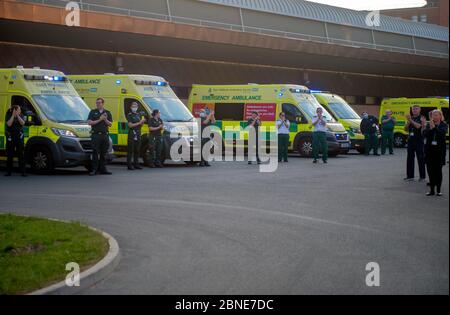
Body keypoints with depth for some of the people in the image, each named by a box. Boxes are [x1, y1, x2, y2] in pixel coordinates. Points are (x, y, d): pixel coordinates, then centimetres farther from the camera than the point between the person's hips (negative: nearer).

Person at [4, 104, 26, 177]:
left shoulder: (21, 116, 7)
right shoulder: (9, 116, 1)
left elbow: (22, 123, -11)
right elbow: (9, 124, -16)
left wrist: (17, 115, -15)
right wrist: (13, 115, -16)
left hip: (19, 137, 1)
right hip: (10, 137, -1)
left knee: (21, 155, -2)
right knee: (10, 155, 4)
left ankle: (23, 172, -1)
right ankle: (9, 172, 10)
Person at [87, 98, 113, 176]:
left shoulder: (107, 113, 14)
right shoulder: (93, 112, 8)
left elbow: (110, 124, 9)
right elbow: (89, 122, -3)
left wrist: (105, 120, -10)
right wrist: (99, 120, -9)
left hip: (105, 135, 3)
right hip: (95, 134, -3)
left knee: (104, 153, 4)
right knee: (95, 153, -7)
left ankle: (102, 169, 10)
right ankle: (94, 169, -6)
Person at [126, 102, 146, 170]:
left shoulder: (139, 115, 18)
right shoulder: (129, 115, -2)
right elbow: (130, 125, -12)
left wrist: (142, 122, -1)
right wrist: (139, 123, -14)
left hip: (138, 134, 6)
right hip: (132, 134, -6)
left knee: (137, 150, 8)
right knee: (130, 150, -7)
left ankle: (136, 164, 14)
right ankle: (129, 165, -7)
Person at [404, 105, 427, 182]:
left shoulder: (422, 118, -2)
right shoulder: (410, 118, 15)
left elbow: (419, 126, -19)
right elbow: (406, 129, 12)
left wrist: (411, 120, -21)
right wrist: (408, 122, -5)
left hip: (419, 140, -6)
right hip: (411, 140, 6)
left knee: (420, 158, -2)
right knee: (410, 158, 6)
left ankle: (422, 176, 3)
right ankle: (410, 176, 11)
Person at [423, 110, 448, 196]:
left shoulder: (444, 125, 0)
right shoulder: (429, 125, 7)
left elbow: (442, 133, -18)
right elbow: (425, 135, -6)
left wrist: (434, 127, -19)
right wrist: (430, 128, -18)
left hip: (439, 150, -3)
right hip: (430, 150, 3)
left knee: (438, 170, 0)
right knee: (430, 170, 4)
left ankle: (438, 190, 9)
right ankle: (432, 190, 11)